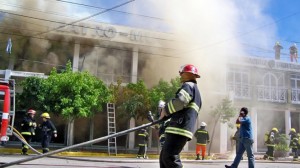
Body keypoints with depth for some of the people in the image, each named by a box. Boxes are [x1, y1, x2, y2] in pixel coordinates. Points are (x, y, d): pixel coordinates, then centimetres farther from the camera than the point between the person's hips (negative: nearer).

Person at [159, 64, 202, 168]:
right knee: (164, 156, 12)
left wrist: (165, 111, -7)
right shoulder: (195, 90, 31)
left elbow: (179, 101, -21)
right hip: (180, 129, 11)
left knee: (169, 157, -17)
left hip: (179, 129, -11)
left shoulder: (189, 85, -2)